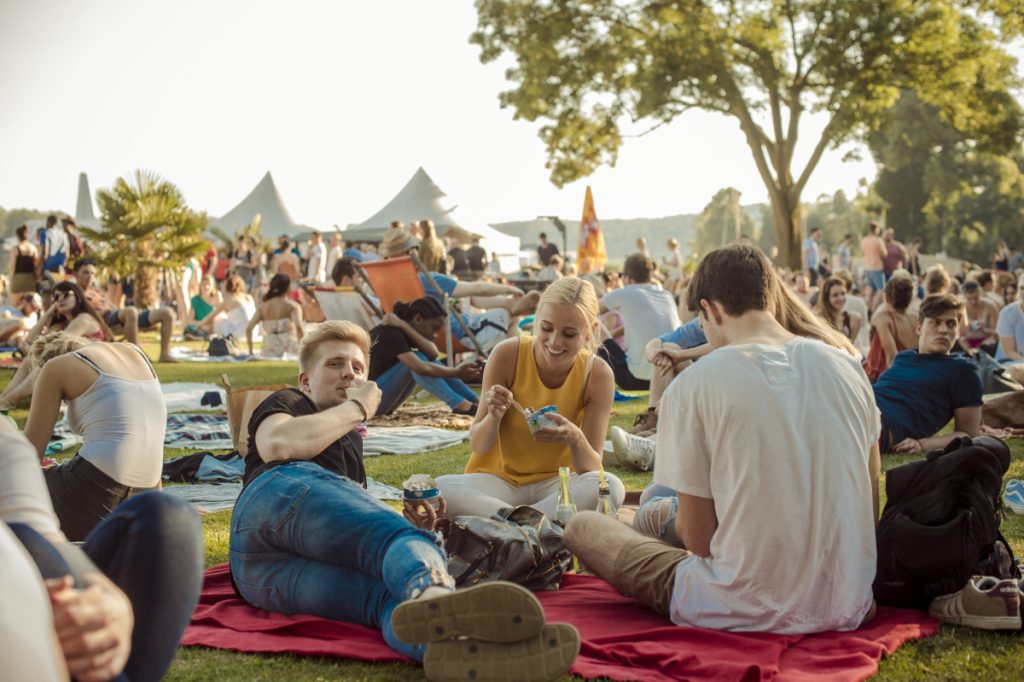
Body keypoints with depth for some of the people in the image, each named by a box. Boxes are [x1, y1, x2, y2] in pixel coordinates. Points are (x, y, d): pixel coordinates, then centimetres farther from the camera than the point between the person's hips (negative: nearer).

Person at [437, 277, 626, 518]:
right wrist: (493, 418, -31)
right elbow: (478, 446, -9)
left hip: (557, 483, 1)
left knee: (611, 486, -32)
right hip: (499, 478, -1)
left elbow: (592, 469, -12)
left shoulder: (597, 375, -12)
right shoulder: (508, 355, -14)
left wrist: (576, 439, -34)